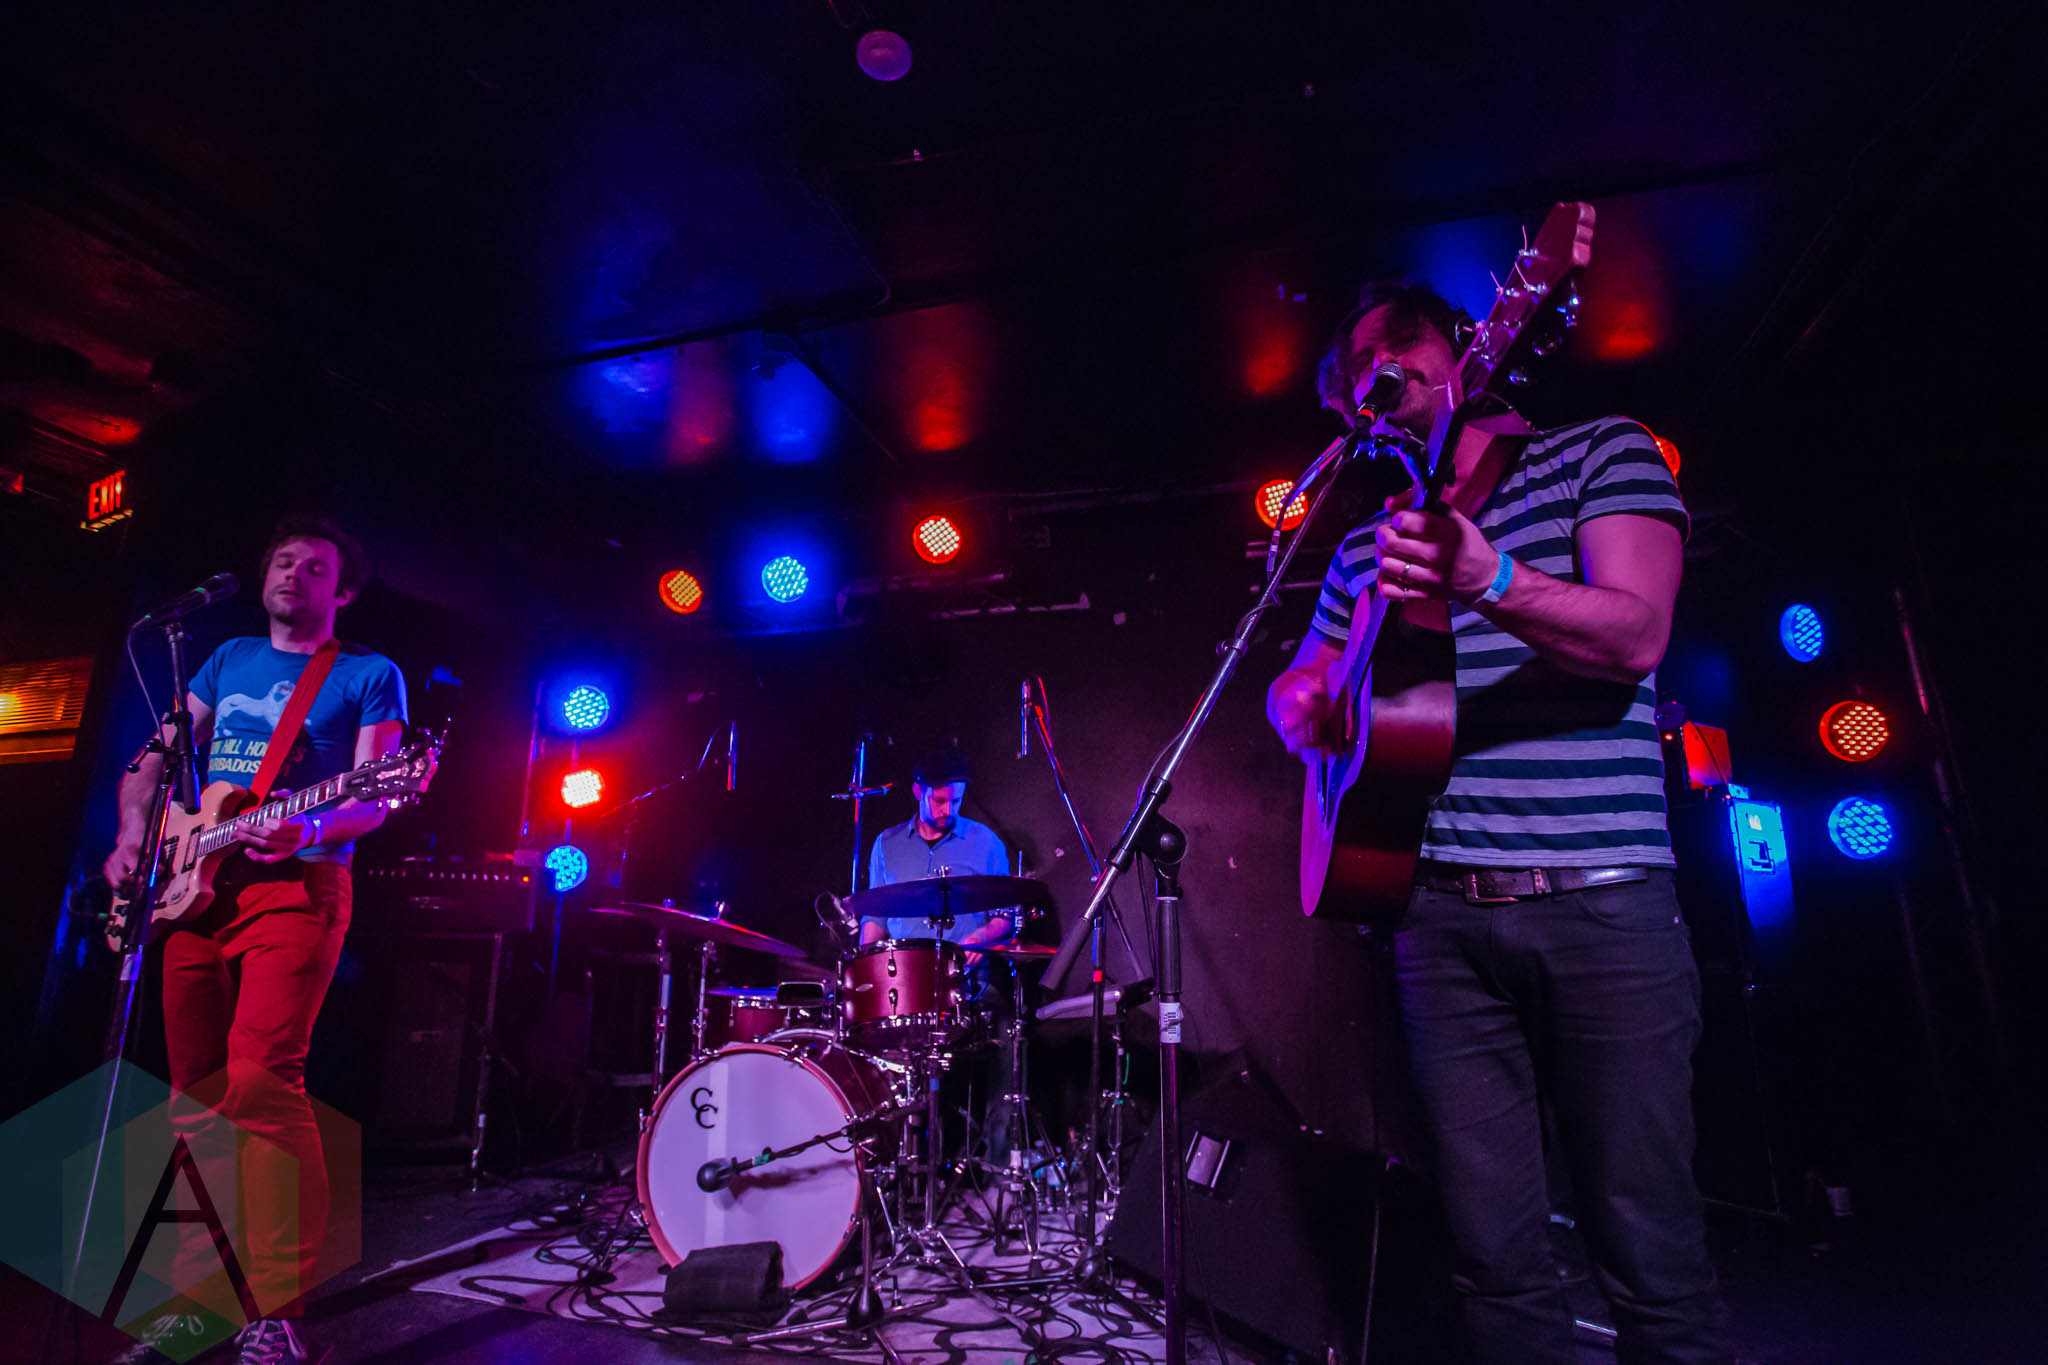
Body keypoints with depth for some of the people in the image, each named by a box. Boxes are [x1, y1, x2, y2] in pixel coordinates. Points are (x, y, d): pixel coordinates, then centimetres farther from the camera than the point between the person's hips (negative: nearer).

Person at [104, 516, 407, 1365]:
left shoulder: (371, 676, 3)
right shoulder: (227, 659, 20)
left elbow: (374, 798, -6)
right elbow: (159, 753, 22)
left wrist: (312, 830, -25)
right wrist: (133, 831, 4)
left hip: (296, 888, -6)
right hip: (196, 887, 6)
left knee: (261, 1079, -16)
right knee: (194, 1094, 8)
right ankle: (200, 1295, 21)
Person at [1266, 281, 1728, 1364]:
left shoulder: (1603, 452, 7)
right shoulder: (1367, 544, 18)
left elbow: (1635, 638, -9)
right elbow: (1295, 692, 25)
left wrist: (1491, 581, -28)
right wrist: (1305, 707, 1)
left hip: (1601, 905, -3)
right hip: (1440, 914, 3)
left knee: (1652, 1258, 3)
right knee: (1493, 1254, 8)